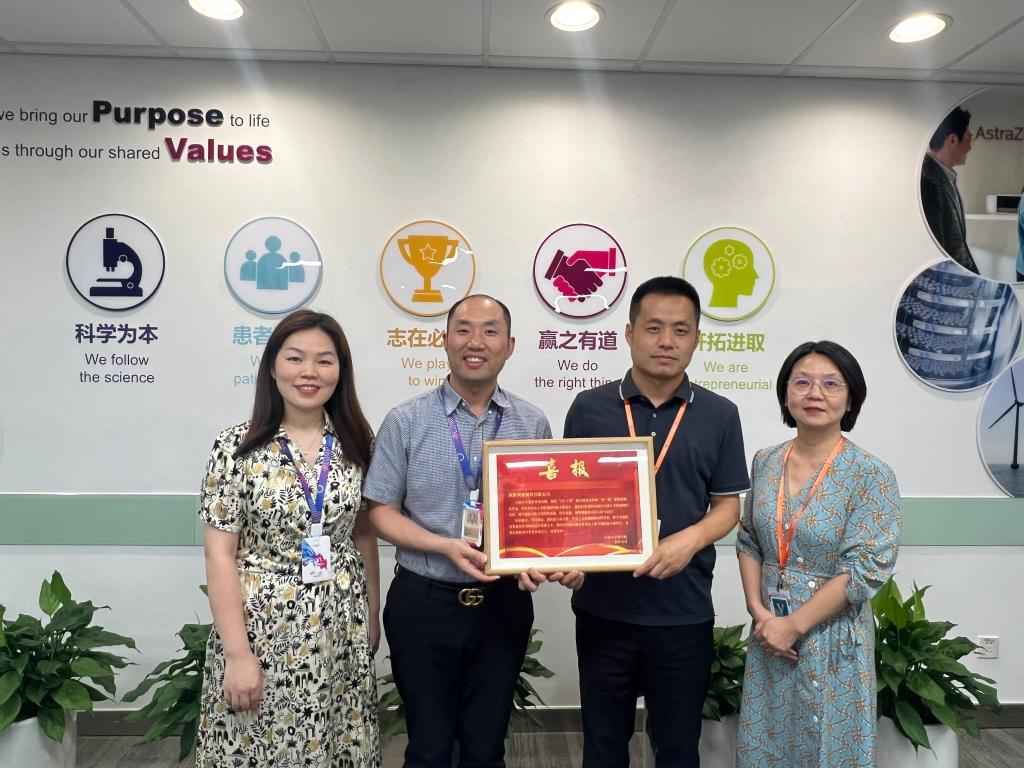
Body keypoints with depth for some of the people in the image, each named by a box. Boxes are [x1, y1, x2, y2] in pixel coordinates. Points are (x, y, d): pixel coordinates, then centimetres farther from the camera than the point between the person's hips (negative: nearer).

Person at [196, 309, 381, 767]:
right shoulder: (237, 446, -9)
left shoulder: (356, 444, 0)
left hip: (340, 631, 3)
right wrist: (237, 653, -13)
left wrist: (373, 615, 10)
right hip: (262, 627, -2)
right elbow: (219, 555, -10)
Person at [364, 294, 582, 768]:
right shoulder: (406, 422, -6)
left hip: (504, 604, 2)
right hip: (424, 603, -1)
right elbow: (382, 511, -4)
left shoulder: (532, 424, 0)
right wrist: (446, 546, -18)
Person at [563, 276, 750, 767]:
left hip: (684, 612, 0)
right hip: (602, 607, 0)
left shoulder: (719, 416, 0)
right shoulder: (589, 408, -1)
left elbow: (727, 505, 3)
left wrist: (690, 539, -17)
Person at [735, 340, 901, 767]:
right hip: (769, 633, 4)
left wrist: (794, 625, -17)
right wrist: (758, 610, -5)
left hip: (832, 639, -4)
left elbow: (865, 569, -17)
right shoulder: (765, 462, 1)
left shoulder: (871, 476, -14)